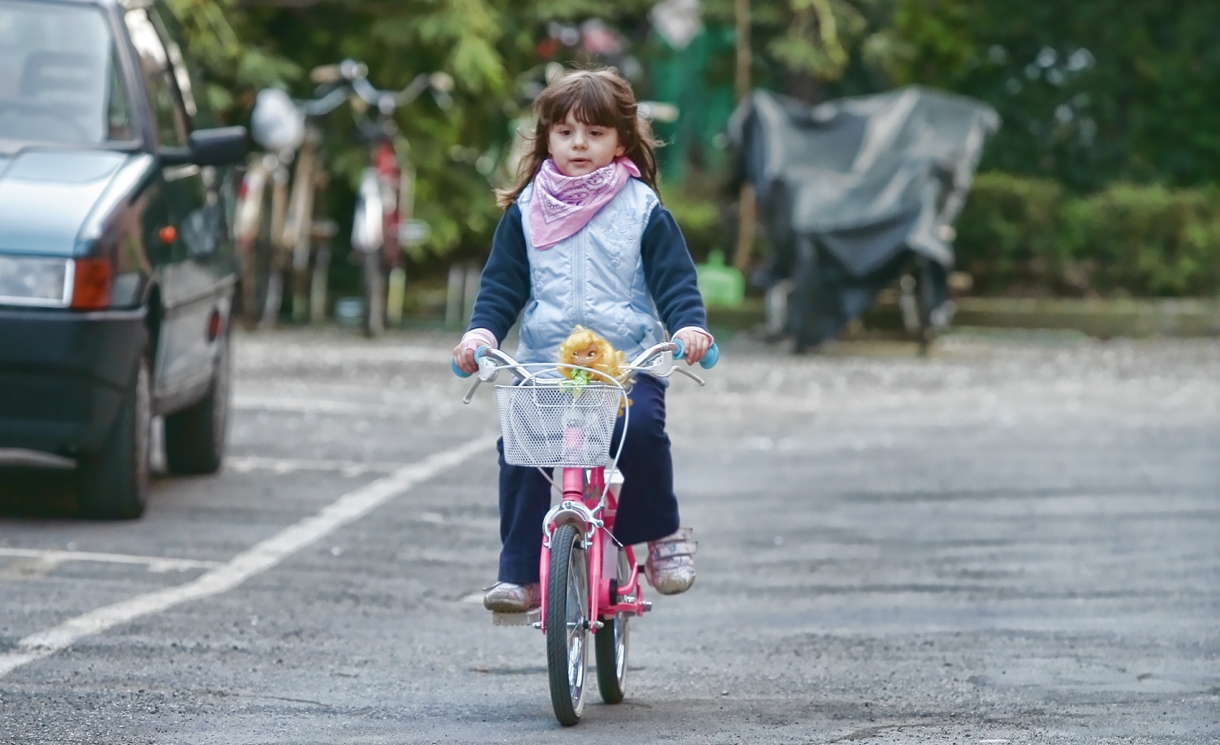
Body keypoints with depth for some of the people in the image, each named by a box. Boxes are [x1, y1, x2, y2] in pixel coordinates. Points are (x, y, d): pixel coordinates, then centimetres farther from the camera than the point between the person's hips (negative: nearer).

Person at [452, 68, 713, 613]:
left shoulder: (642, 210, 6)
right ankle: (520, 573, -10)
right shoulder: (527, 211, 12)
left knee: (640, 427, -29)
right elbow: (502, 283, 9)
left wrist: (690, 325, -19)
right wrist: (482, 332, -10)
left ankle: (662, 536, -6)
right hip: (544, 364, 2)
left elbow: (675, 280, 1)